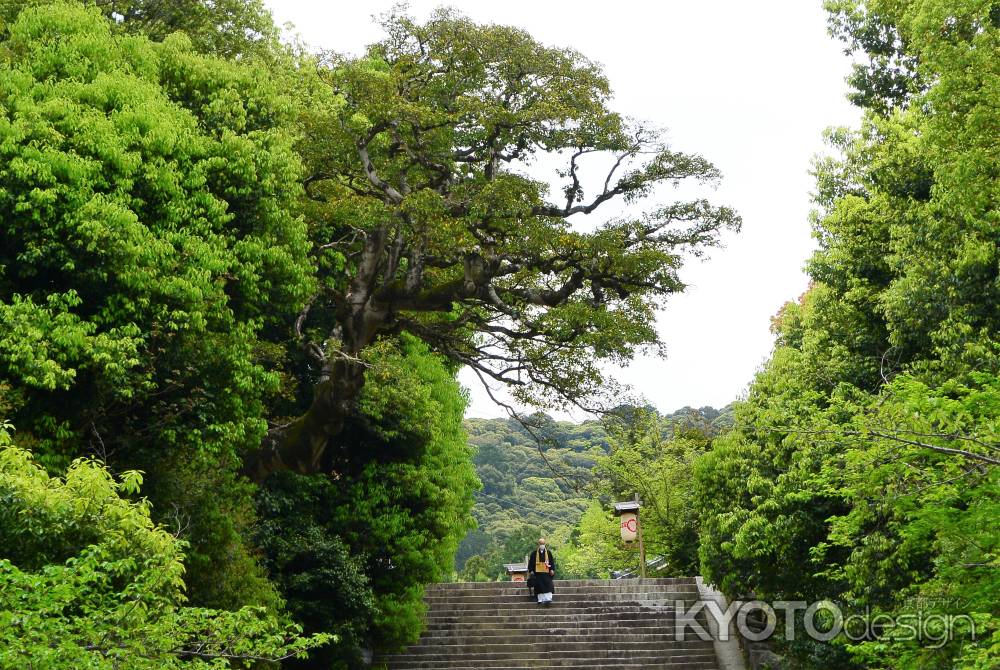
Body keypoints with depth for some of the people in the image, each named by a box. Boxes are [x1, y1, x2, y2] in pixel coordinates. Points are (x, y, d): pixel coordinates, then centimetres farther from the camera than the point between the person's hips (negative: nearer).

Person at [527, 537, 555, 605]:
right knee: (539, 586, 0)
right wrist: (531, 571, -1)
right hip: (537, 572, 0)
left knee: (548, 585, -7)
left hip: (546, 572, 0)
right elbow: (531, 562, 5)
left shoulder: (548, 552, 6)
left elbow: (552, 561, 7)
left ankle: (548, 599, -7)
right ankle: (541, 600, 5)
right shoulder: (534, 553, 4)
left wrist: (552, 569, -1)